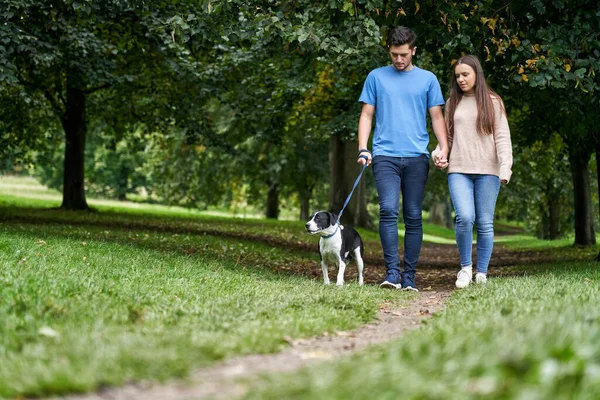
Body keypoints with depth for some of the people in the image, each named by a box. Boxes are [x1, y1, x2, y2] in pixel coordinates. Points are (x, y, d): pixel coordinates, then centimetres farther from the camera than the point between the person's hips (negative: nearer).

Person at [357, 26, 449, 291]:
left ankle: (409, 276, 6)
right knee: (388, 210, -17)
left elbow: (437, 116, 12)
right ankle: (392, 272, -17)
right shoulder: (376, 77, 12)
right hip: (385, 156, -1)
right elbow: (367, 115, 11)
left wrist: (444, 147, -3)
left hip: (416, 157, 1)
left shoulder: (428, 79, 12)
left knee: (414, 217, 1)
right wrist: (363, 149, -2)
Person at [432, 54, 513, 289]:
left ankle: (482, 274, 10)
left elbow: (502, 138, 1)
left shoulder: (492, 102, 6)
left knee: (485, 223, 1)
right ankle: (465, 267, 1)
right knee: (464, 218, -17)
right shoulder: (452, 103, 14)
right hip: (458, 171, 1)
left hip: (487, 171, -1)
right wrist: (439, 155, 1)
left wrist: (505, 168, -11)